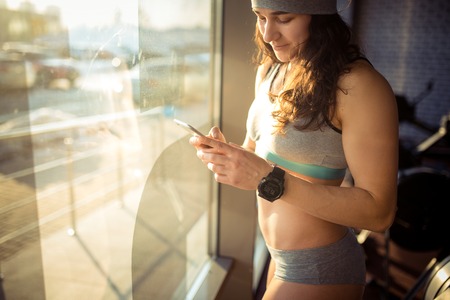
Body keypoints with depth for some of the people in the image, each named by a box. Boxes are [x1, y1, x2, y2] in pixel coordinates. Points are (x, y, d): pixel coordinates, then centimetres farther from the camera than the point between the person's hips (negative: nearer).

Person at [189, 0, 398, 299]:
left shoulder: (360, 85, -22)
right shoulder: (269, 69, 0)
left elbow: (379, 212, -23)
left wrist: (269, 179, -31)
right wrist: (225, 152, -13)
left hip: (318, 271, -6)